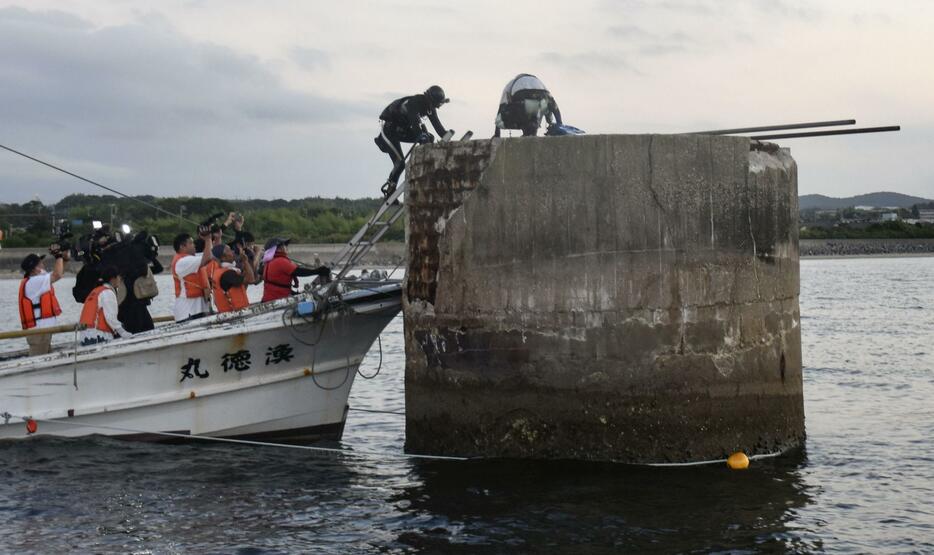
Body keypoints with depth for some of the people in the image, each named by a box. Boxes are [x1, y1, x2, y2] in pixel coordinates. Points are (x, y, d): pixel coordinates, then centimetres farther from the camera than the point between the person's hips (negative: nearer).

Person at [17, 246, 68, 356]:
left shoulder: (36, 279, 12)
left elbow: (56, 274, 21)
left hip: (42, 328, 10)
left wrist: (64, 258, 5)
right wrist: (58, 255, -10)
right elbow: (57, 275, -23)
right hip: (38, 330, -10)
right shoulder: (33, 282, -18)